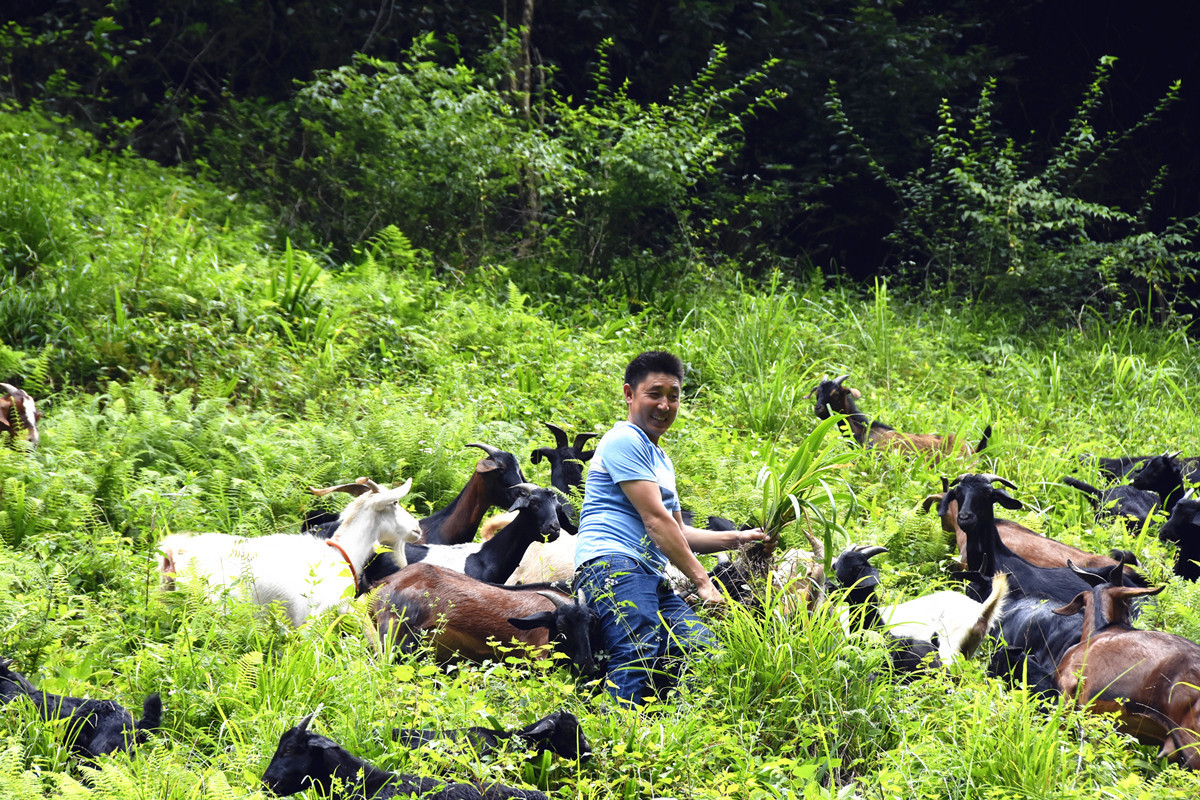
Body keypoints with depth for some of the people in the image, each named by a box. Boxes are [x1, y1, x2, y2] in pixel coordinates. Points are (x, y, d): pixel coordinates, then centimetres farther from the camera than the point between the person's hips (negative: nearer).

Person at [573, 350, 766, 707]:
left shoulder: (660, 460, 31)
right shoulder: (625, 441, -1)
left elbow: (677, 533, 37)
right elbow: (655, 520, -7)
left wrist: (737, 539, 27)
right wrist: (701, 580, -7)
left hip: (651, 577, 9)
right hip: (611, 563, -9)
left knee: (704, 650, -14)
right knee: (639, 657, -30)